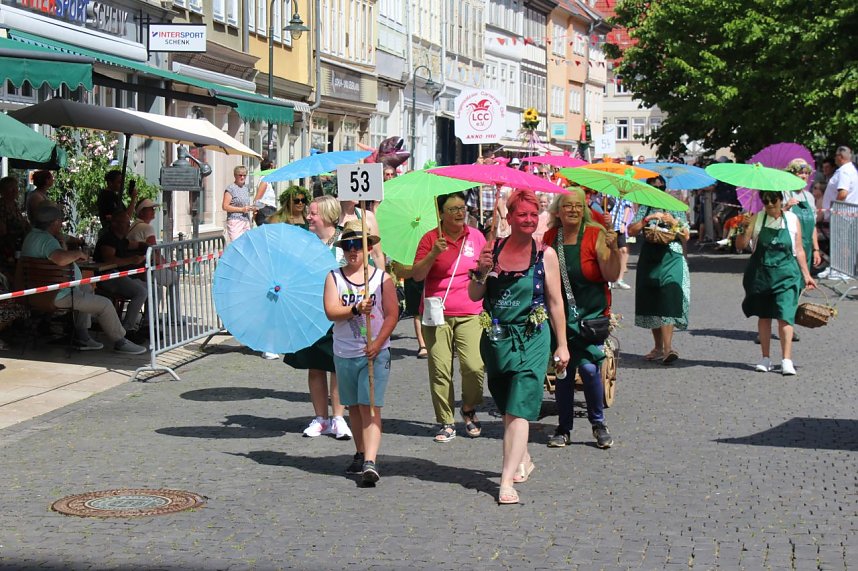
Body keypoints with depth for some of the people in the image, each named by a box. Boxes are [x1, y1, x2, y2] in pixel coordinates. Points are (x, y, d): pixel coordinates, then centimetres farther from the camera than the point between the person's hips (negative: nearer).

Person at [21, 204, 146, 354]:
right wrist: (78, 253, -24)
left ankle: (82, 337, 25)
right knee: (105, 304, -6)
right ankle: (120, 342, 9)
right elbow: (61, 259, -43)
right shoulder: (46, 239, -22)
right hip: (59, 296, -11)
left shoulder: (32, 236, 12)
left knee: (87, 289, 31)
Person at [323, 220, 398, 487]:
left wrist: (378, 343, -15)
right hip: (344, 353, 3)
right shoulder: (334, 278, 5)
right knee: (354, 407, 14)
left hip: (375, 352, -3)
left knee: (370, 407, -11)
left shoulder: (382, 277, 1)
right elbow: (331, 311, -7)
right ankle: (360, 454, 28)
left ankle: (371, 462, -19)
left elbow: (392, 314, -4)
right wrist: (356, 309, -24)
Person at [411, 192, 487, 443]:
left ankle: (469, 410, 13)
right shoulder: (430, 238, 3)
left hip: (470, 314, 1)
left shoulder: (476, 236, 9)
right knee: (440, 370, -4)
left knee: (474, 366, -13)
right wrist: (433, 254, -16)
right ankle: (446, 422, 7)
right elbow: (416, 275, -2)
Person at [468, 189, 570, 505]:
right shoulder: (493, 248, 3)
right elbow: (474, 296, 6)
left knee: (519, 408, -12)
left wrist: (562, 345, 2)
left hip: (531, 339, -3)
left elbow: (555, 302, 2)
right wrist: (482, 272, -14)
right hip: (496, 337, 3)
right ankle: (523, 460, 37)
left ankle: (507, 481, -17)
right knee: (507, 405, 15)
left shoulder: (545, 254, -1)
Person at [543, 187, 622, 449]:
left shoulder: (596, 236, -5)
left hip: (591, 313, -3)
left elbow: (612, 275, -9)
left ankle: (598, 423, 7)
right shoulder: (549, 238, 4)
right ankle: (564, 428, 19)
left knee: (588, 367, -13)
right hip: (559, 314, 3)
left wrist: (614, 249, -23)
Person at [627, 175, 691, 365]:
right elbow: (631, 231, -1)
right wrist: (648, 219, -13)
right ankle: (658, 347, 14)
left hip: (671, 259, -3)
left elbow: (686, 237, 5)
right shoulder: (644, 209, 12)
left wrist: (673, 222, -10)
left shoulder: (675, 208, 9)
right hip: (649, 261, 3)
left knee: (668, 302, -16)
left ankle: (667, 347, -23)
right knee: (651, 304, 5)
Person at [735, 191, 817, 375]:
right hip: (761, 274, 1)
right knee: (764, 316, 8)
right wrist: (744, 230, -19)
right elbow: (741, 244, -1)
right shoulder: (756, 219, 2)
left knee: (784, 316, -12)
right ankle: (765, 358, 18)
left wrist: (806, 274, 7)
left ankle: (787, 360, -14)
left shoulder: (793, 220, 4)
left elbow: (799, 250, 9)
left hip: (786, 274, -1)